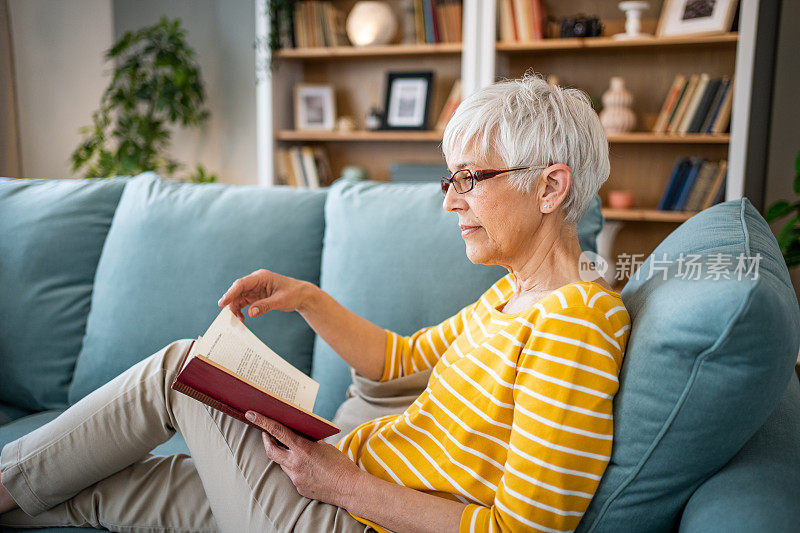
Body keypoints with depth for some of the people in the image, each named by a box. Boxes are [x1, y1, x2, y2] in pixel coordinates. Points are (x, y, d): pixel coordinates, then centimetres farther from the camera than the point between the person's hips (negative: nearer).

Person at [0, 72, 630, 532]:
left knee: (180, 369, -1)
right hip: (354, 479, 8)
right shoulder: (515, 292, 8)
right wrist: (308, 298, 2)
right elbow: (398, 358, 16)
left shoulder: (576, 321, -22)